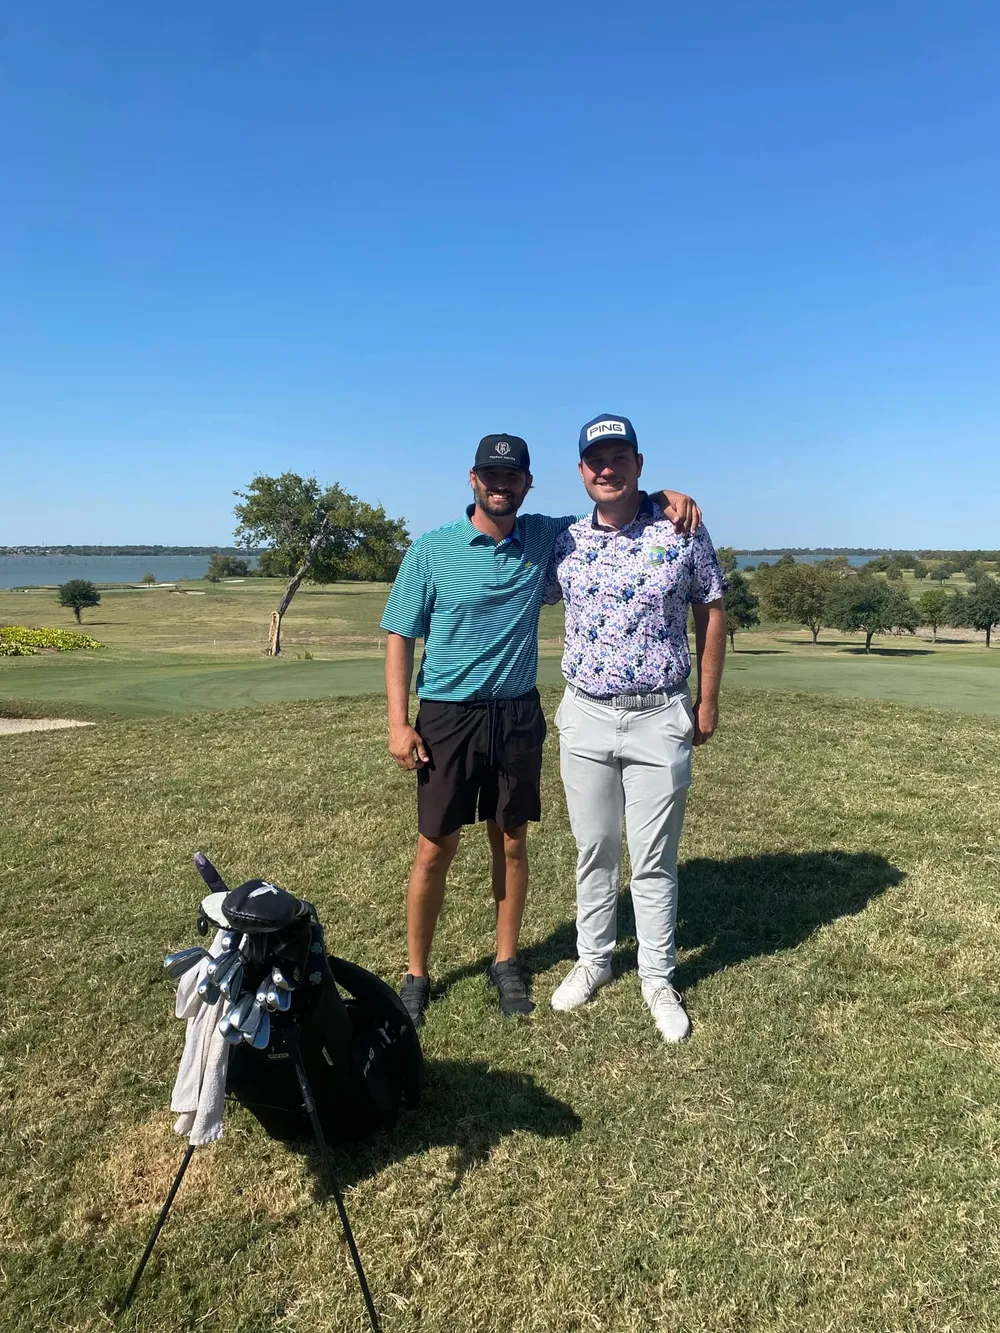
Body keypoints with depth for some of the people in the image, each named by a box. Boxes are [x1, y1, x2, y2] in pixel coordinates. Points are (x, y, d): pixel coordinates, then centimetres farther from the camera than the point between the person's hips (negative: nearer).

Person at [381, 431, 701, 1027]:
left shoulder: (544, 538, 2)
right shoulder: (431, 550, -5)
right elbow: (400, 637, -3)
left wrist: (667, 497, -7)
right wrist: (399, 724, -10)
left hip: (518, 714, 3)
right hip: (447, 715, -2)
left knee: (512, 843, 12)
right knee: (436, 849, 4)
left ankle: (507, 962, 30)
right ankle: (417, 973, 21)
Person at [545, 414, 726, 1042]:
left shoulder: (682, 530, -4)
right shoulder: (565, 542, 3)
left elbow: (712, 612, 2)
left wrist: (708, 702, 1)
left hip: (661, 718, -2)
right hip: (585, 716, 3)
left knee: (655, 859, 6)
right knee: (594, 851, 13)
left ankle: (658, 978, 24)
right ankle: (594, 960, 32)